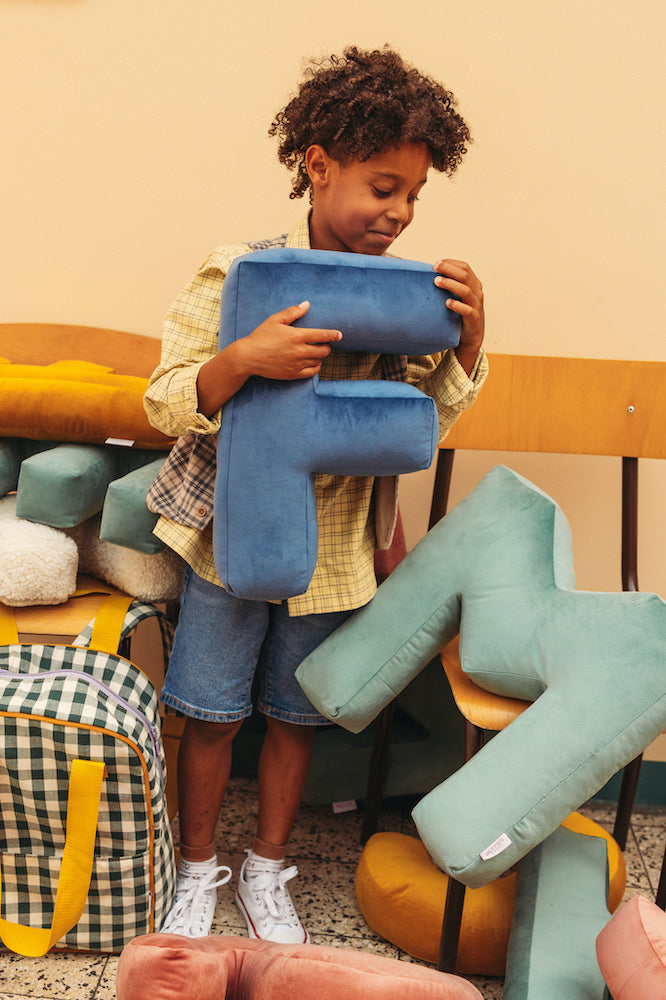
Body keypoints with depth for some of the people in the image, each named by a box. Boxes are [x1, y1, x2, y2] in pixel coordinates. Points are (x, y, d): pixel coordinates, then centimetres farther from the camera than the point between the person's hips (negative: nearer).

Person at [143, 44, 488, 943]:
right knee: (211, 711, 8)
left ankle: (267, 871, 35)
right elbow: (166, 403, -12)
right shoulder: (236, 275, -12)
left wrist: (468, 339, -15)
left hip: (335, 547, 3)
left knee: (296, 714, 14)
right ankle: (198, 869, 33)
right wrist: (243, 360, -32)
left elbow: (428, 419, 2)